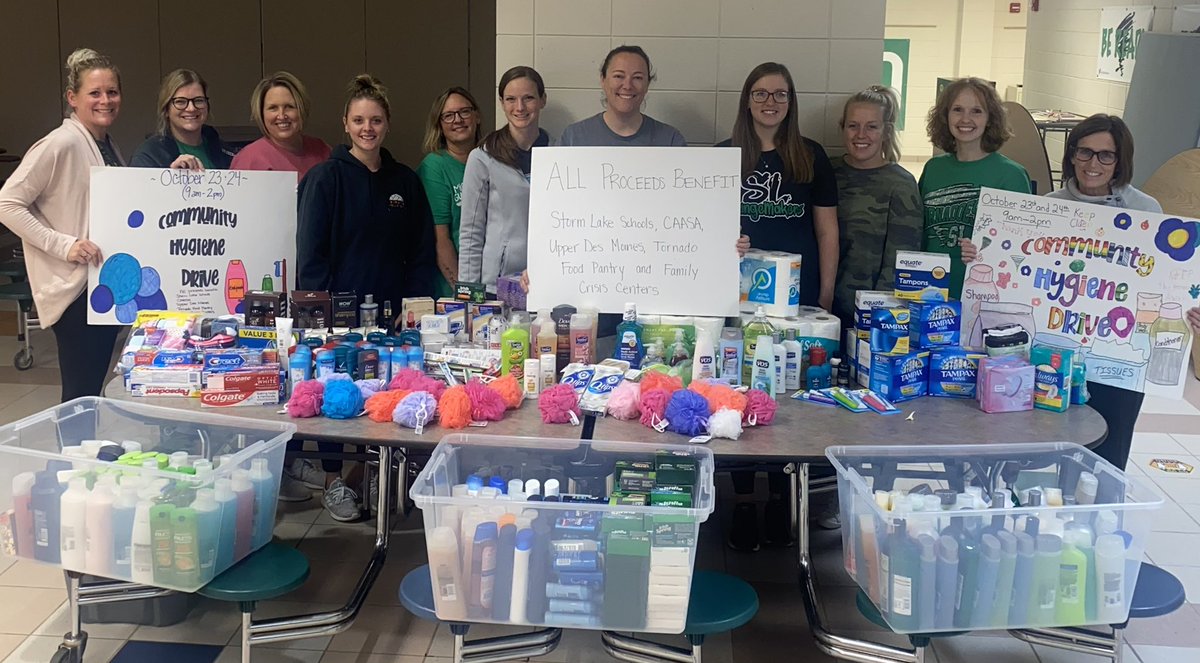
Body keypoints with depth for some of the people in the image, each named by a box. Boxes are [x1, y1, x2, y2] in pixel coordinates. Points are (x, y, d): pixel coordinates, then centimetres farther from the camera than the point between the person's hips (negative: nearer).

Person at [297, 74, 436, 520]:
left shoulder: (405, 182, 10)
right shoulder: (326, 177, -3)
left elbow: (422, 252, 12)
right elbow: (310, 251, -6)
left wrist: (417, 304, 2)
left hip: (391, 312, 4)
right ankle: (335, 480, 16)